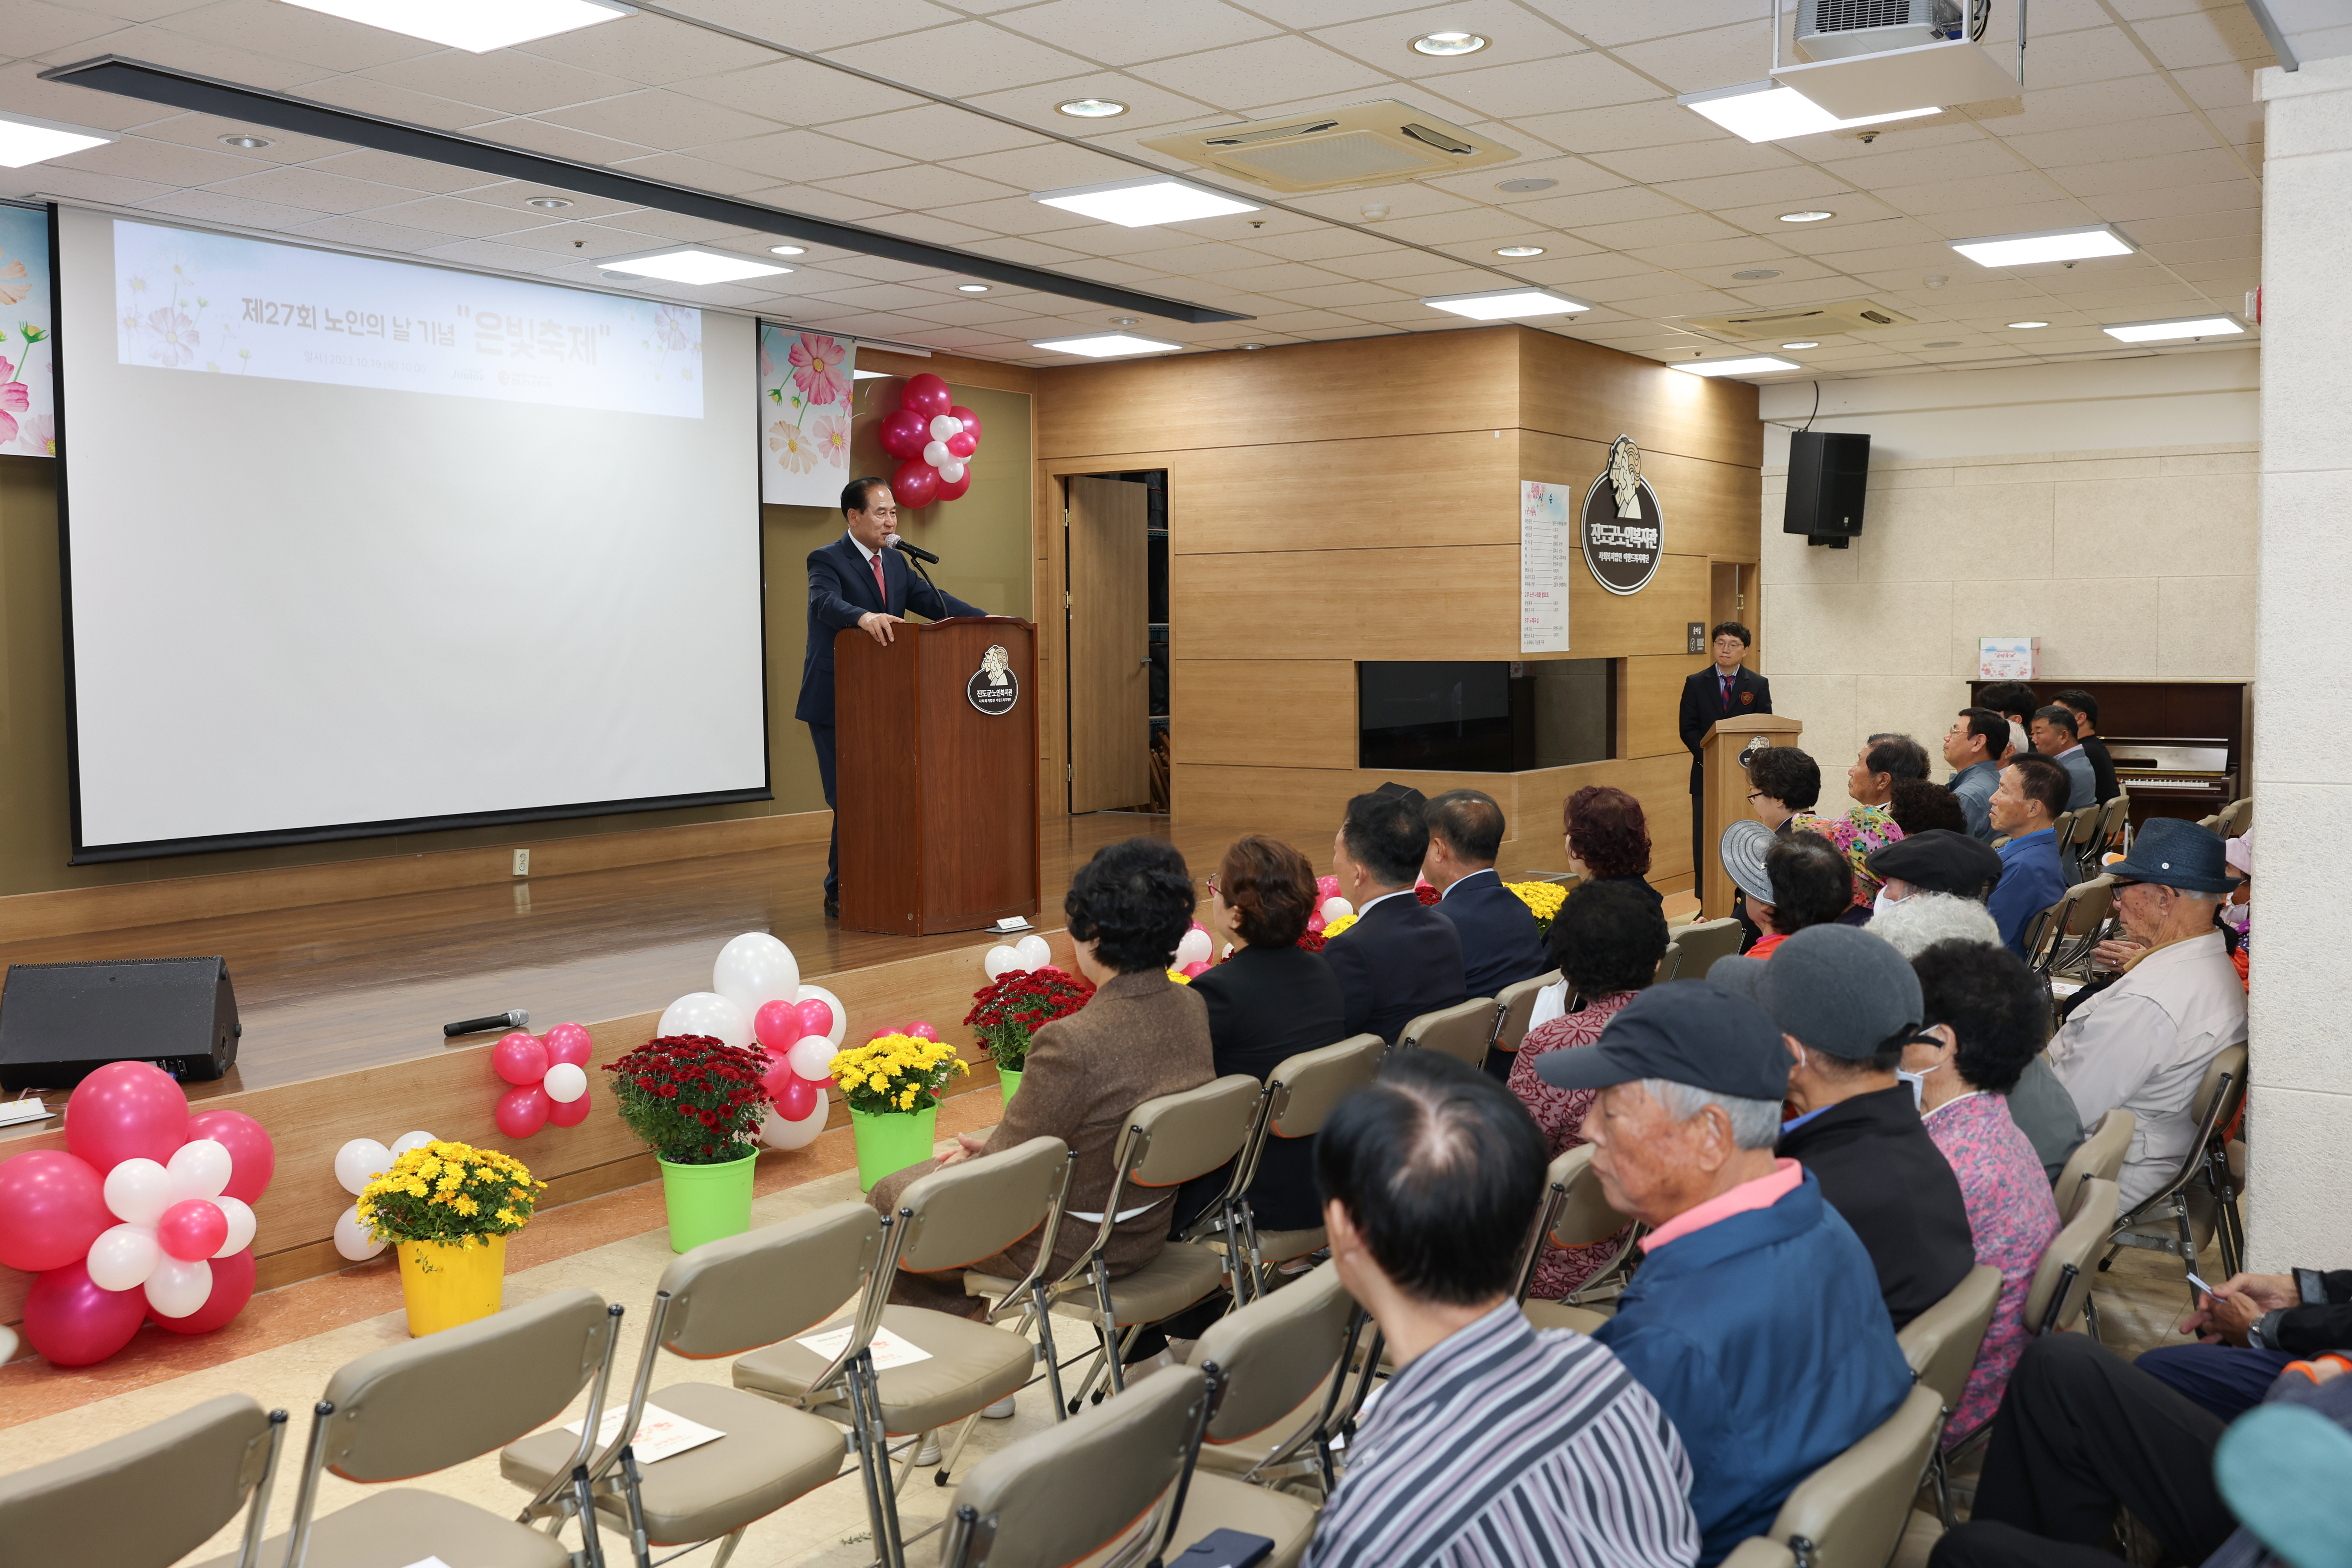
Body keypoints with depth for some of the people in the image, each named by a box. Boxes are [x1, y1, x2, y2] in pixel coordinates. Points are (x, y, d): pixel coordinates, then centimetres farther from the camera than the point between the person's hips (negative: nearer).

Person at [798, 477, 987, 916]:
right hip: (836, 702, -7)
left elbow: (933, 601, 9)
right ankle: (841, 893, 8)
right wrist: (864, 617, -48)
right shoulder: (826, 560, -9)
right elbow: (825, 602, -28)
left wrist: (987, 619, -4)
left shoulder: (895, 563, 14)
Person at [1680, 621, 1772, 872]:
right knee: (1704, 846, 1)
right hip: (1706, 775, 0)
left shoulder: (1759, 685, 7)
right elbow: (1688, 730, 2)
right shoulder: (1696, 683, 7)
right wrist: (1708, 758, -13)